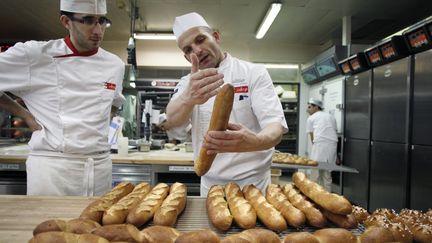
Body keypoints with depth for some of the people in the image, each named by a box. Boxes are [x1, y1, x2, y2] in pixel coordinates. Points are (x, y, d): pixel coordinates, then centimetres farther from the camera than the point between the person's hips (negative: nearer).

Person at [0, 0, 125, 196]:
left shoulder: (115, 65, 6)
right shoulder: (32, 55, -6)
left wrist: (92, 125, 10)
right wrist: (25, 115, 0)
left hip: (100, 166, 4)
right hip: (51, 165, -3)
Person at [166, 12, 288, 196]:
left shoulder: (254, 73, -8)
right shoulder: (188, 83, 1)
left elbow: (275, 126, -19)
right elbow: (172, 120, -18)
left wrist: (255, 141, -42)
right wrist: (189, 98, -41)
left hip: (252, 184, -2)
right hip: (210, 185, 3)